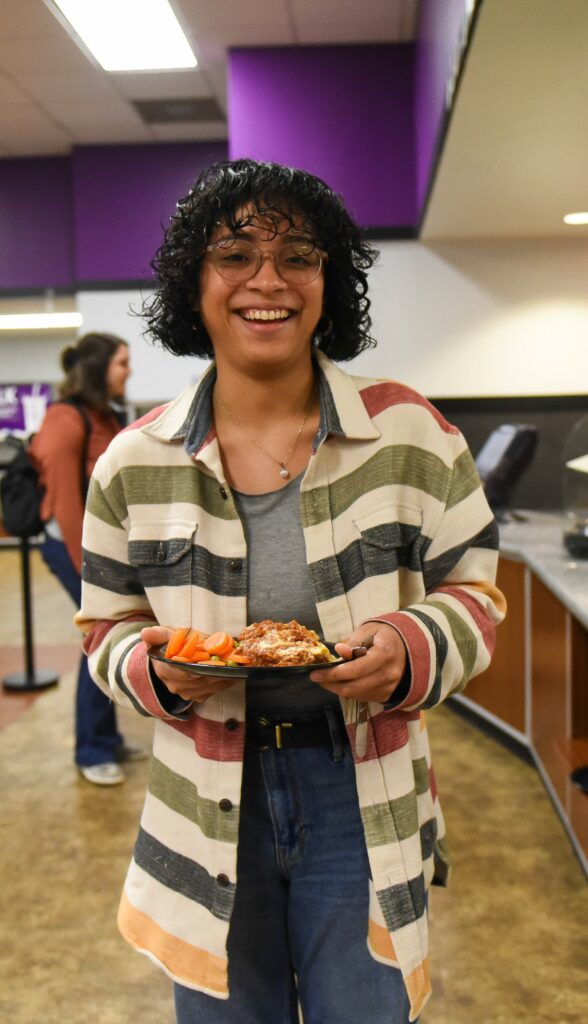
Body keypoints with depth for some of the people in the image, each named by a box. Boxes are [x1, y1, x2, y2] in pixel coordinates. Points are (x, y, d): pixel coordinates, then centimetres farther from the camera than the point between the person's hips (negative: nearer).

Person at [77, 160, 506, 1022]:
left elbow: (474, 594, 0)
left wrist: (413, 651, -21)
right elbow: (108, 629, 7)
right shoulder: (133, 464, -3)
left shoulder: (409, 434, -7)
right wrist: (155, 669, -16)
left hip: (362, 802, -1)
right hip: (206, 811, 1)